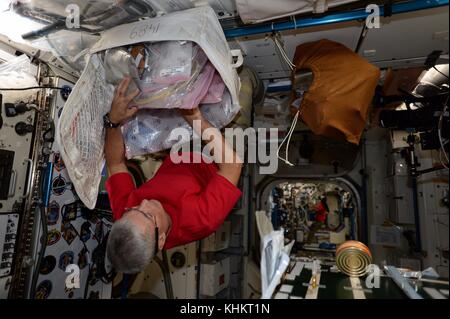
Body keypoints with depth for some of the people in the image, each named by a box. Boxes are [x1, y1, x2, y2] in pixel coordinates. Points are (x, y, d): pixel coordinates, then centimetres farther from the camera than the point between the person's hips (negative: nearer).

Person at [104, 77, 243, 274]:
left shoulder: (123, 208, -30)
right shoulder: (199, 221, -44)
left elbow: (115, 163, -15)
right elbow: (232, 163, -41)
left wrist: (113, 120, -30)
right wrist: (197, 119, -39)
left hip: (176, 160, 4)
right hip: (212, 166, -3)